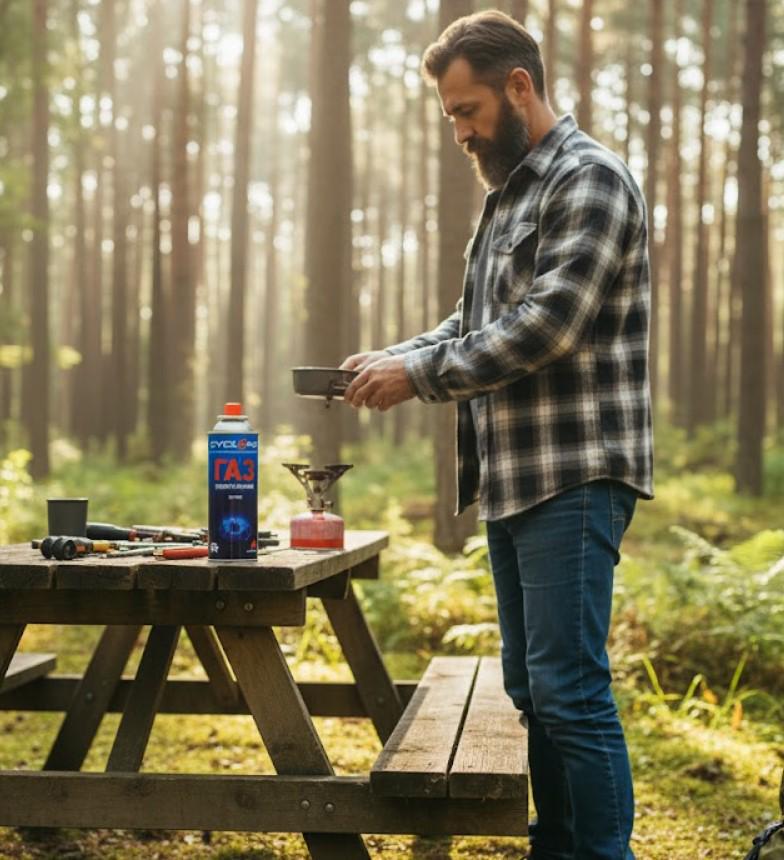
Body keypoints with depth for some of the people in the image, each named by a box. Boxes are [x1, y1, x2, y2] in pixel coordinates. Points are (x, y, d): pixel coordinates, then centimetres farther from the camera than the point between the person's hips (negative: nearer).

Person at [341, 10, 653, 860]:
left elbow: (546, 325, -18)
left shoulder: (590, 180, -9)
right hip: (515, 477, 9)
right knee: (532, 689, 12)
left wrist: (419, 374, -12)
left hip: (575, 477, -9)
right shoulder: (508, 192, 19)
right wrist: (396, 356, 4)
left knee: (570, 690, -10)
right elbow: (475, 320, 22)